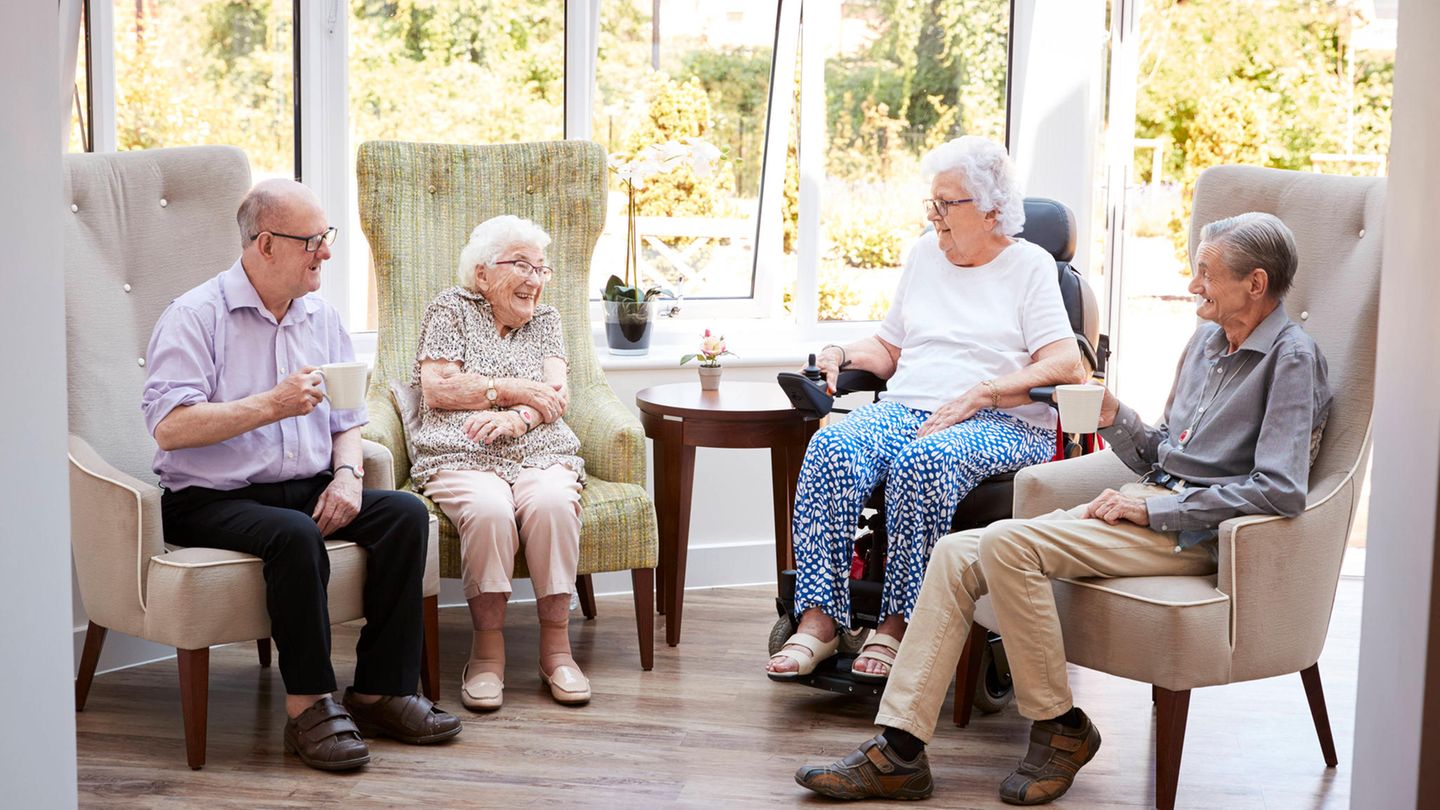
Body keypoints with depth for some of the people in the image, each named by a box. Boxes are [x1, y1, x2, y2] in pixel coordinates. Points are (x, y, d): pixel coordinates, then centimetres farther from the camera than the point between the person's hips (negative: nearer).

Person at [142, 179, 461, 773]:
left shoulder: (322, 318, 14)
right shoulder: (194, 317, -7)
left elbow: (346, 420, 17)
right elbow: (169, 428, -18)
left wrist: (347, 474, -5)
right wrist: (272, 405, -21)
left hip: (308, 489, 6)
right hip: (211, 499, -6)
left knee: (405, 513, -17)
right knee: (296, 535, -35)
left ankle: (379, 692, -14)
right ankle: (307, 707, -23)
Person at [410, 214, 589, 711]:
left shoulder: (544, 320, 22)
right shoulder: (451, 310, 12)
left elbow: (557, 396, 8)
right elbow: (437, 390, -1)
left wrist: (516, 418, -14)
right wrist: (515, 389, -1)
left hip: (541, 455, 3)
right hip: (462, 458, -2)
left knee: (553, 504, -33)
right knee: (488, 510, -36)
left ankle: (556, 646, -23)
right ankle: (488, 649, -23)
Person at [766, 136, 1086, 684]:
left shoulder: (1030, 265, 6)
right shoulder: (925, 254, 23)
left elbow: (1065, 364, -7)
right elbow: (889, 349, 27)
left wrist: (978, 395, -16)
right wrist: (842, 354, 5)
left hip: (1002, 424, -4)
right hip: (905, 408, 5)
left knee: (924, 461, -39)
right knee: (831, 449, -28)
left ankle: (896, 625, -30)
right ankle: (818, 619, -31)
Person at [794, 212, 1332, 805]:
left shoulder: (1292, 357, -8)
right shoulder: (1206, 341, 19)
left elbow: (1282, 490, -20)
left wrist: (1155, 509, -17)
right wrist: (1114, 418, 3)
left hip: (1195, 530, -9)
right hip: (1149, 504, 9)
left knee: (1007, 543, -27)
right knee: (956, 553, -8)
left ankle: (1060, 728, -12)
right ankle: (899, 751, -12)